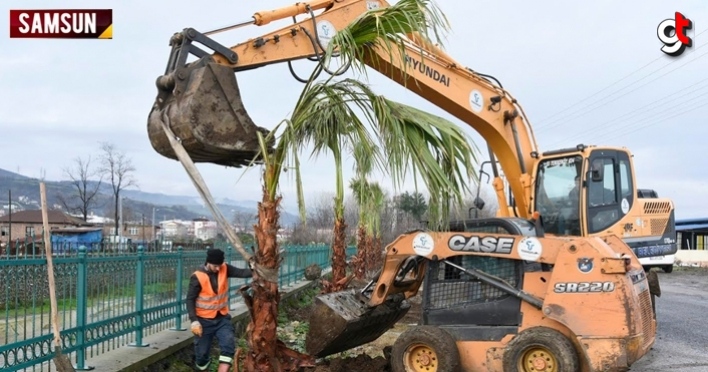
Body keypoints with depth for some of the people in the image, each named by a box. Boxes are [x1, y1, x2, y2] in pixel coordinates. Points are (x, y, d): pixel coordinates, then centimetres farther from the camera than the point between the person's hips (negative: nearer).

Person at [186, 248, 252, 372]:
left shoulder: (225, 269, -7)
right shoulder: (198, 277, -17)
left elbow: (241, 272, -20)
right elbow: (190, 299, -13)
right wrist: (194, 321, -20)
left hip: (222, 318, 3)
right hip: (204, 320, -3)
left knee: (229, 345, -15)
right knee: (202, 351, 7)